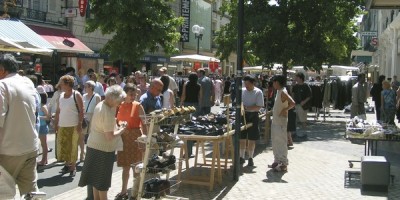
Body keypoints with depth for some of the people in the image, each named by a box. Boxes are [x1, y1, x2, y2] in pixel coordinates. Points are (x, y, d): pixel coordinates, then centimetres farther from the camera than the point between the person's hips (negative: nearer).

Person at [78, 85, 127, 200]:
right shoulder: (108, 112, -25)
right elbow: (110, 136, -25)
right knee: (102, 180, 5)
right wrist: (121, 130, -10)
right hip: (104, 148, -9)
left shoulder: (100, 105, 4)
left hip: (94, 144, 9)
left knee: (96, 177, 18)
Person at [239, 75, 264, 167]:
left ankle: (250, 158, 16)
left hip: (252, 116, -3)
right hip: (243, 115, 3)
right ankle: (242, 157, 19)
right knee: (242, 138, 7)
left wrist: (247, 108, -24)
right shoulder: (242, 91, 5)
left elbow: (259, 107, -13)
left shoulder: (258, 92, -7)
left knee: (251, 139, 4)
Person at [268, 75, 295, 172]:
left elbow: (292, 103, -28)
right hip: (275, 121, 10)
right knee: (275, 142, 16)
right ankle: (277, 161, 26)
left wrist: (284, 110, -19)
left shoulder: (283, 92, -18)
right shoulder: (278, 91, 11)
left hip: (281, 122, -10)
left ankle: (284, 164, 0)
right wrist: (273, 111, 11)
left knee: (282, 143, -5)